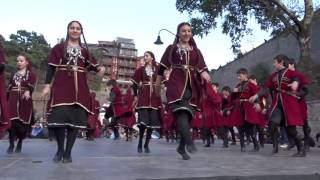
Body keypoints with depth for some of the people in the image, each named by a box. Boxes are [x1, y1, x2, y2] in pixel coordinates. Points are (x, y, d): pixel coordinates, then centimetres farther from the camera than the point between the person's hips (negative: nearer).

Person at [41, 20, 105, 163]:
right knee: (59, 117, -13)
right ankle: (60, 149, 9)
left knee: (76, 119, -2)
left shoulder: (84, 51, 17)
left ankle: (68, 153, 9)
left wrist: (99, 68, -12)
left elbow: (92, 65, 11)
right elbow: (51, 67, 3)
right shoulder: (59, 48, 9)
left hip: (79, 88, 3)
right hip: (61, 86, -2)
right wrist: (47, 85, -7)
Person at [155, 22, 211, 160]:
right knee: (182, 111, -26)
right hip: (176, 83, -3)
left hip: (192, 85, 3)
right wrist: (157, 86, 10)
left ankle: (182, 147, 12)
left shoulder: (196, 51, 19)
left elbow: (202, 67, 6)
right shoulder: (171, 48, 13)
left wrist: (204, 73, -17)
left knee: (188, 115, 1)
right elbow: (162, 68, 11)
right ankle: (189, 142, -35)